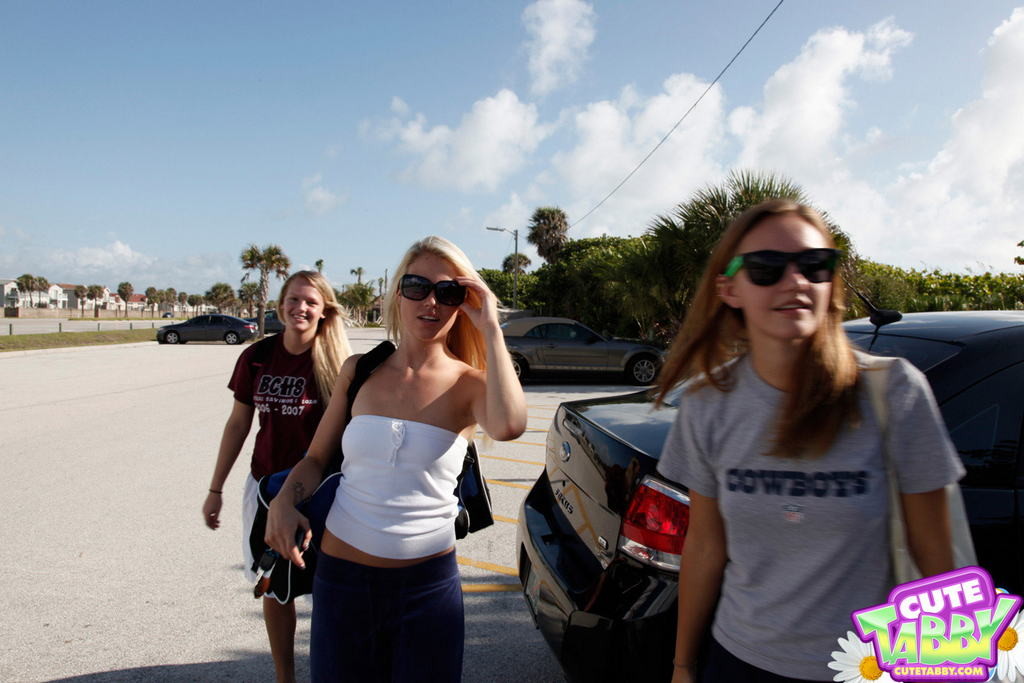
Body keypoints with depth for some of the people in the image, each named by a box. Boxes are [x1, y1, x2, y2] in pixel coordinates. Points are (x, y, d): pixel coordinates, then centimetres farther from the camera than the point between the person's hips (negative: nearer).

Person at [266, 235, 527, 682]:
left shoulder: (468, 385, -8)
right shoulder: (360, 372, 0)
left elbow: (508, 426, -32)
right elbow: (316, 458, 9)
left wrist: (490, 328, -25)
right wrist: (283, 503, -11)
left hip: (427, 582, -2)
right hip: (341, 575, 2)